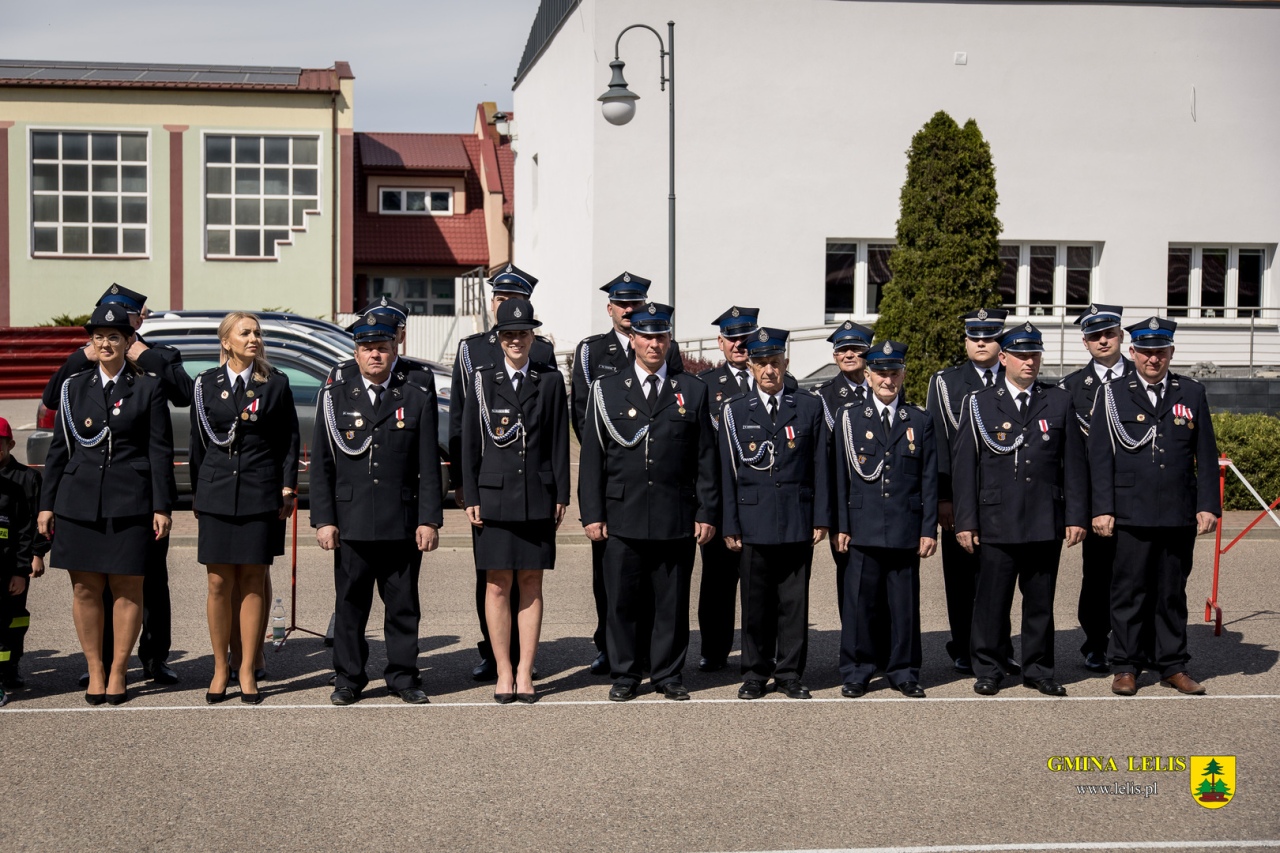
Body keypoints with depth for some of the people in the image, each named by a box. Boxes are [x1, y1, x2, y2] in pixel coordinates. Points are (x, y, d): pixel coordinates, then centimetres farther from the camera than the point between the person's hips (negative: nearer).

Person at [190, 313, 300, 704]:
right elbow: (198, 442, 10)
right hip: (217, 493, 1)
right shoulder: (206, 384, 6)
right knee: (219, 584, 2)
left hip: (261, 494, 0)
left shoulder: (276, 384, 5)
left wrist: (287, 488, -1)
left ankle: (247, 672, 10)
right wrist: (196, 493, 8)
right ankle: (220, 669, 14)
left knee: (252, 582, 3)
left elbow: (289, 439, 6)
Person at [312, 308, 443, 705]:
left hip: (403, 523, 0)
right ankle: (348, 678, 18)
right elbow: (321, 464, 5)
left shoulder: (417, 396, 5)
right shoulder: (335, 396, 6)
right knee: (350, 604, 6)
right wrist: (323, 519, -2)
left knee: (403, 604, 7)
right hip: (350, 522, 0)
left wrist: (429, 519, -2)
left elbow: (429, 464, 3)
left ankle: (403, 676, 18)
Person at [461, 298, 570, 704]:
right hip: (494, 495, 0)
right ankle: (504, 673, 10)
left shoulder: (551, 380, 6)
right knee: (498, 584, 2)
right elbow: (470, 442, 5)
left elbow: (559, 441, 6)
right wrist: (470, 497, -1)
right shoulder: (482, 381, 5)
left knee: (531, 584, 4)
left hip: (537, 497, 1)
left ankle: (525, 673, 9)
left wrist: (561, 496, 1)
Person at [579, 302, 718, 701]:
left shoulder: (692, 391, 8)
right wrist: (592, 514, -1)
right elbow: (592, 457, 5)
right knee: (622, 602, 4)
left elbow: (705, 458, 7)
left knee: (672, 602, 6)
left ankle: (668, 674, 18)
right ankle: (624, 675, 16)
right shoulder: (606, 390, 7)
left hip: (677, 519, 0)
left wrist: (707, 513, 2)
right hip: (622, 518, 0)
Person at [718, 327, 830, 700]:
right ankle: (755, 673, 15)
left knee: (794, 601, 5)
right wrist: (731, 525, 0)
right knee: (755, 603, 4)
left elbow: (821, 467, 6)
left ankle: (789, 673, 15)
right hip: (754, 522, 0)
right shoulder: (734, 411, 6)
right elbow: (728, 473, 5)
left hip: (798, 522, 1)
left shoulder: (809, 407, 8)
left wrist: (821, 518, 1)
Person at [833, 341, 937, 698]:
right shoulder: (850, 418, 6)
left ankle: (904, 672, 17)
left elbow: (929, 480, 7)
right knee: (859, 602, 2)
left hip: (906, 531, 1)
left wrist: (929, 530, 2)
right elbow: (841, 477, 4)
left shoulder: (920, 421, 9)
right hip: (864, 530, -1)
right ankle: (856, 672, 12)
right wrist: (841, 526, 0)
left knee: (905, 605, 6)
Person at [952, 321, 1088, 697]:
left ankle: (1038, 670, 20)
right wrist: (965, 521, -4)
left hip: (1046, 523, 2)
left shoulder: (1060, 402, 9)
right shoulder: (979, 404, 4)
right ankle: (988, 670, 14)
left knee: (1041, 601, 9)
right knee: (991, 600, 2)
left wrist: (1076, 516, 1)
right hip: (996, 522, -2)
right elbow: (964, 466, 2)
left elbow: (1074, 464, 8)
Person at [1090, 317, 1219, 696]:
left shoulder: (1192, 393, 9)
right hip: (1131, 515, -2)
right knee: (1129, 592, 2)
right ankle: (1125, 666, 12)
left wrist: (1208, 505, 2)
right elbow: (1100, 456, 0)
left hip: (1180, 516, 2)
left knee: (1173, 593, 10)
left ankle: (1172, 666, 19)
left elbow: (1206, 455, 9)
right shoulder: (1113, 394, 3)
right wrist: (1102, 509, -6)